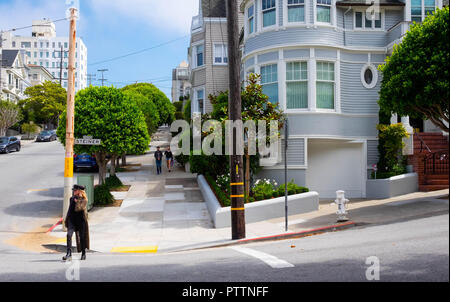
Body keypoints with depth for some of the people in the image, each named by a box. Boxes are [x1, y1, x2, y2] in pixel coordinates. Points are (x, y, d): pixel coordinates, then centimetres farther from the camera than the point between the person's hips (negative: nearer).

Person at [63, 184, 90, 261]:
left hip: (81, 220, -4)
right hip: (72, 219, 4)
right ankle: (69, 254, -21)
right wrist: (67, 219, 21)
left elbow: (80, 208, -20)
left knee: (82, 237, 5)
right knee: (69, 235, -16)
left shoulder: (84, 199, -4)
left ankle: (83, 253, 24)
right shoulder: (72, 198, 12)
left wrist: (77, 200, -15)